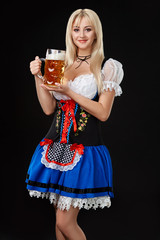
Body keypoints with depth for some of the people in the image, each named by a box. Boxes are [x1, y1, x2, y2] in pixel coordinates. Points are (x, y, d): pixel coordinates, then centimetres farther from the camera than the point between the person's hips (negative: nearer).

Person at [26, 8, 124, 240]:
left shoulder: (107, 68, -1)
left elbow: (103, 113, -8)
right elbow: (49, 108, 8)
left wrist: (69, 92, -15)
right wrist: (38, 77, -4)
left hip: (85, 149, -5)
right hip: (56, 146, 5)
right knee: (61, 219, 11)